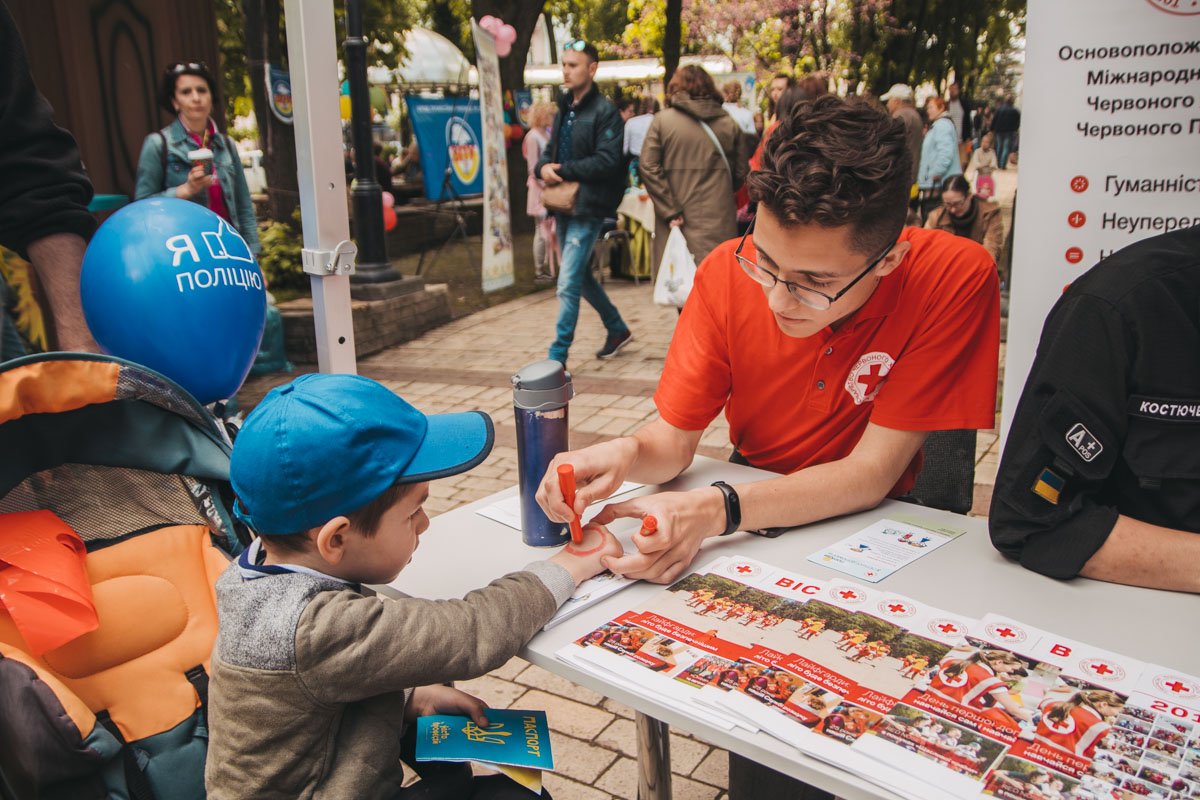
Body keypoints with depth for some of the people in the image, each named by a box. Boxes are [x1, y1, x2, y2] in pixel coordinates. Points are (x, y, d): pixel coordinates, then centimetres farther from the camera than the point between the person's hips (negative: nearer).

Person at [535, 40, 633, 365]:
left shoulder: (605, 112, -10)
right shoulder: (564, 110, 15)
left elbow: (607, 161, -19)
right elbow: (549, 151, 18)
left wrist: (562, 170, -17)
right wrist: (543, 167, -6)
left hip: (587, 208, -9)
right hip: (564, 206, 9)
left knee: (568, 283, -11)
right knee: (581, 277, 18)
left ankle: (558, 356, -5)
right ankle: (618, 329, 36)